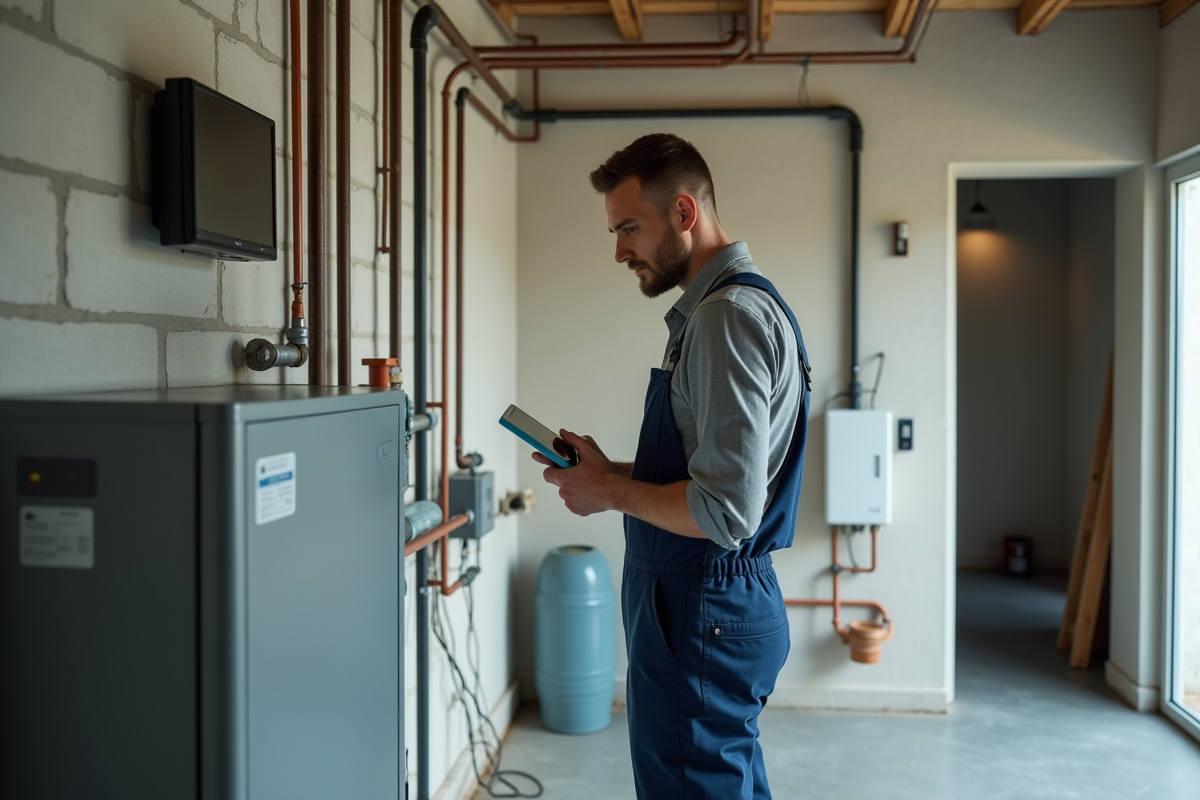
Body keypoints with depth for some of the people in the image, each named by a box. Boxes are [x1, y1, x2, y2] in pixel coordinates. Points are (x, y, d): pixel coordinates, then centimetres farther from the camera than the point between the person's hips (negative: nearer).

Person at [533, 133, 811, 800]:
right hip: (713, 601, 10)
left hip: (701, 616, -10)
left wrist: (611, 491, -13)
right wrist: (613, 471, 9)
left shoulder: (730, 317, -20)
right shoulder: (723, 306, 13)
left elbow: (727, 512, -26)